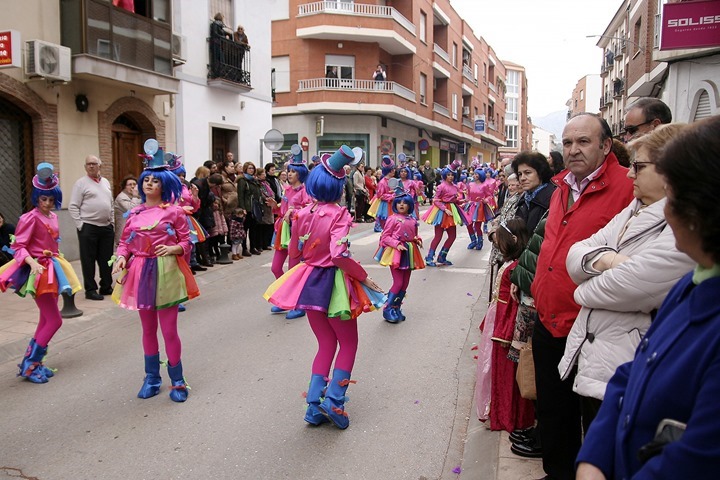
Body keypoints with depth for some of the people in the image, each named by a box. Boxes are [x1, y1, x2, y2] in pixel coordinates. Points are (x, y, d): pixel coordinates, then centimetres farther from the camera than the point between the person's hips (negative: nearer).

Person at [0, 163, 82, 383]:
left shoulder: (52, 216, 8)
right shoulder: (31, 218, -14)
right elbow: (18, 247, -17)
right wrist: (33, 263, -32)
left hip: (51, 269, 8)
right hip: (38, 271, -8)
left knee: (46, 320, 13)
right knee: (54, 320, -8)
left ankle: (33, 361, 23)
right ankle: (28, 365, 2)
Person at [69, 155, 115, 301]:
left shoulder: (106, 182, 15)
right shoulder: (81, 183, -2)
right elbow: (73, 207, -5)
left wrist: (112, 222, 13)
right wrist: (80, 225, -11)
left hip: (107, 227, 5)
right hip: (88, 227, -5)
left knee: (106, 259, 11)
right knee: (89, 260, 1)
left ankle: (106, 287, 21)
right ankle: (90, 290, 8)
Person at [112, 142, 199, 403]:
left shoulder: (174, 211, -1)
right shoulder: (134, 213, 10)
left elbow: (186, 242, -1)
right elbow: (124, 242, 11)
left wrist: (173, 248, -21)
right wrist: (121, 257, -8)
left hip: (166, 272, -4)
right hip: (140, 273, 4)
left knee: (169, 329, -2)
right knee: (148, 329, 14)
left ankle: (177, 381, 14)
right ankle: (152, 378, 29)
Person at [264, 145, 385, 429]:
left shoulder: (302, 214, 1)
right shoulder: (338, 213, -16)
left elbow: (294, 252, 9)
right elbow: (339, 254, -27)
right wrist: (363, 276, -15)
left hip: (307, 282, 6)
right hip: (332, 283, -5)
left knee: (326, 344, 19)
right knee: (348, 343, 15)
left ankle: (314, 406, 16)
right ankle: (333, 400, 4)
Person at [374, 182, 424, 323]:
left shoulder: (413, 220, 5)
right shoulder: (393, 219, -10)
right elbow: (385, 237, -10)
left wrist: (418, 240, -2)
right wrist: (397, 244, -21)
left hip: (409, 253, 6)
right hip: (396, 253, -6)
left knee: (405, 284, 10)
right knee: (398, 283, -8)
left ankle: (396, 308, 25)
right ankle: (387, 309, 5)